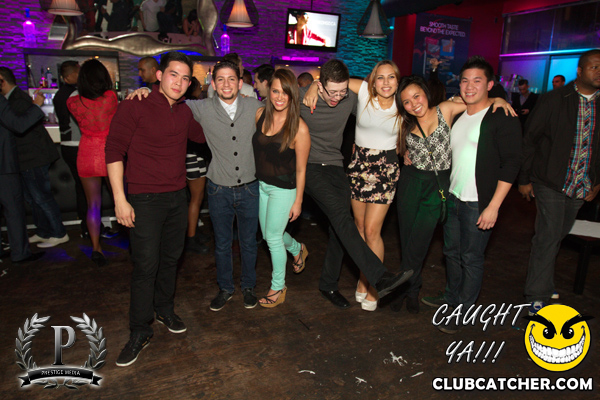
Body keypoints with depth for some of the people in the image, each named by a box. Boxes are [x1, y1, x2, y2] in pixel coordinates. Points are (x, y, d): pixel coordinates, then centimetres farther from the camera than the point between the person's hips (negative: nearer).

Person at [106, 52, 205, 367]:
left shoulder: (184, 112, 9)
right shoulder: (135, 106, -9)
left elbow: (202, 135, 28)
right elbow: (114, 150, -10)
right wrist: (120, 199, -14)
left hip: (177, 197, 6)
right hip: (144, 199, -5)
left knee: (170, 258, 15)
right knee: (145, 266, -2)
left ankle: (165, 310, 36)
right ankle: (139, 332, 14)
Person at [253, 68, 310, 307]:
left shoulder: (299, 128, -19)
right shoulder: (260, 114, -5)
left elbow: (301, 169, -13)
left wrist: (298, 201, -9)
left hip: (283, 189, -6)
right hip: (260, 184, 6)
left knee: (273, 237, 4)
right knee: (268, 233, 19)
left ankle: (278, 287, 25)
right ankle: (298, 249, 50)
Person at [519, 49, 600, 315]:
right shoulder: (554, 100, -5)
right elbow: (530, 139, -4)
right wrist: (524, 178, -5)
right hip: (550, 182, -5)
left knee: (557, 235, 14)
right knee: (548, 236, -6)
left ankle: (541, 280, 32)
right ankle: (537, 298, 3)